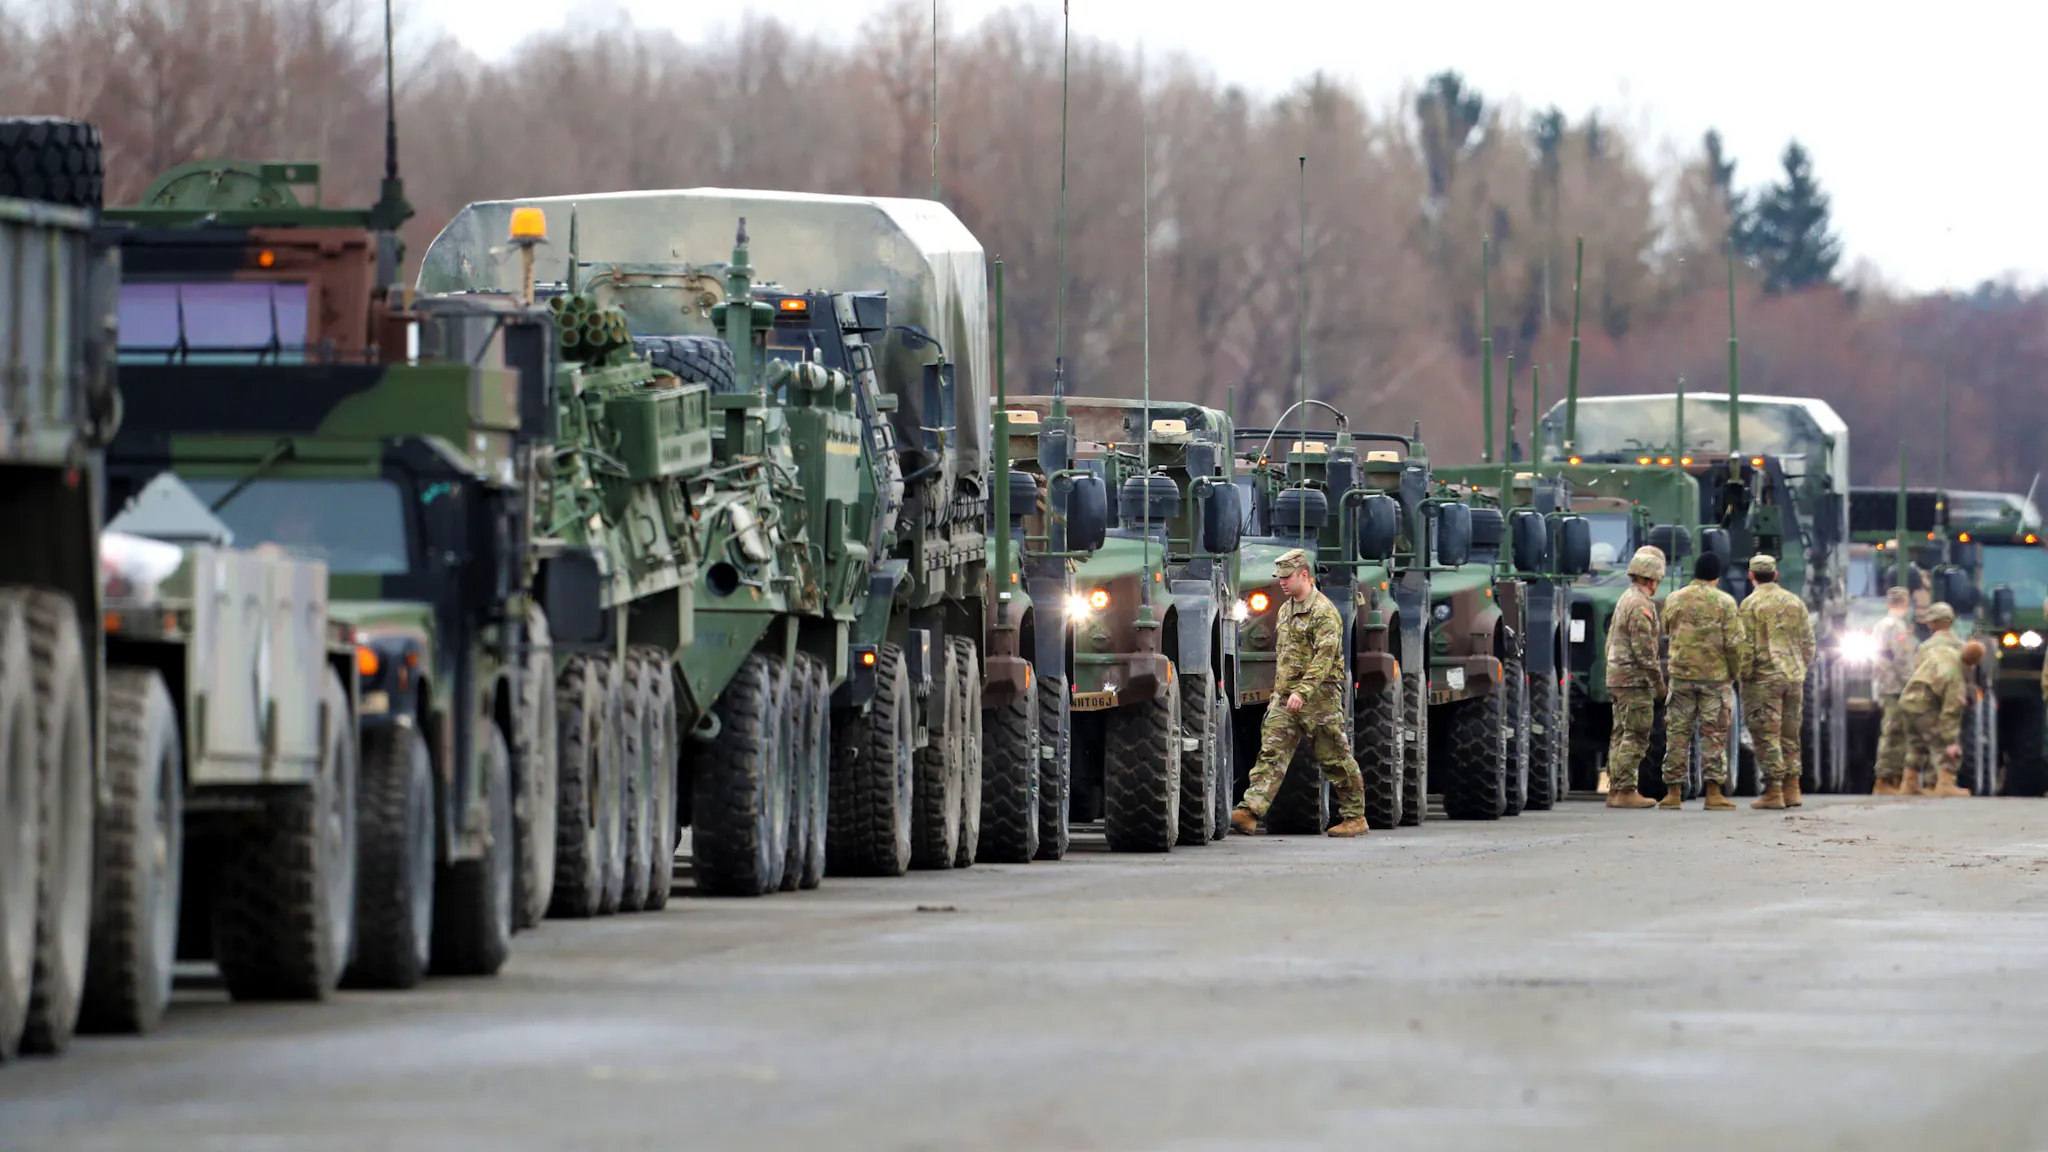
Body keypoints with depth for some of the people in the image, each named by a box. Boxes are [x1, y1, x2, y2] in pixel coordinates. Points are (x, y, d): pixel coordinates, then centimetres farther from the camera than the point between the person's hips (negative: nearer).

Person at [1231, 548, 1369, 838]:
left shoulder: (1324, 612, -12)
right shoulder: (1286, 611, 16)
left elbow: (1324, 657, -21)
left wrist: (1302, 692, -30)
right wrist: (1280, 691, 21)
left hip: (1319, 696, -7)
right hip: (1285, 698, 7)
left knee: (1335, 759, 1)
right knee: (1271, 752, -6)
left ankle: (1355, 817, 13)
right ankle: (1249, 812, -16)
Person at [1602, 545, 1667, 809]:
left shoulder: (1624, 600, 15)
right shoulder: (1641, 606, -16)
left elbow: (1611, 641, 21)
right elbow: (1643, 649, -20)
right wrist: (1659, 681, -15)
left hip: (1616, 677, 10)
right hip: (1635, 679, -10)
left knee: (1621, 735, 11)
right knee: (1635, 737, -9)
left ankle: (1615, 789, 12)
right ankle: (1625, 791, -11)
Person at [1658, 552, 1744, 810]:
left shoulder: (1674, 600, 3)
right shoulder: (1724, 602, -6)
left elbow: (1666, 632, 12)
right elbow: (1733, 643, -9)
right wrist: (1736, 672, 5)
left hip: (1681, 673, 2)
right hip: (1714, 674, -2)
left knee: (1677, 732, 7)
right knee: (1714, 733, 2)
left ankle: (1673, 793, 5)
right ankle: (1714, 793, -2)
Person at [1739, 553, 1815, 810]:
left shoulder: (1751, 604, -7)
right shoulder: (1795, 602, 9)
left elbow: (1747, 646, -11)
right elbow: (1808, 642, 11)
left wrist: (1745, 676, -4)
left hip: (1763, 678, -5)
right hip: (1794, 678, 5)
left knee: (1766, 736, -3)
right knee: (1790, 735, 12)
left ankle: (1773, 791, -7)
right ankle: (1791, 789, 11)